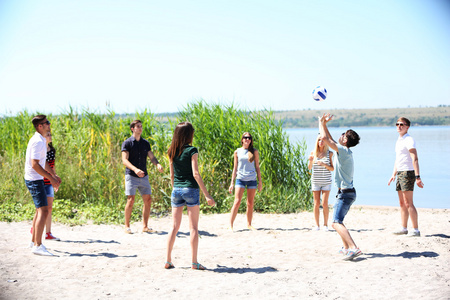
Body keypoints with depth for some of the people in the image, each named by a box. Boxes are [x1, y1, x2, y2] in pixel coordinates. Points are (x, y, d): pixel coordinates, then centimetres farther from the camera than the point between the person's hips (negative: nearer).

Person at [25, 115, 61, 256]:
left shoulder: (41, 140, 14)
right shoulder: (38, 142, -18)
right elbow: (35, 165, -24)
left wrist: (54, 175, 21)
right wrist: (51, 178, -20)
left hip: (37, 179, 11)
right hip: (34, 180, -11)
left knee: (40, 210, 18)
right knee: (43, 211, -15)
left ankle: (34, 241, 25)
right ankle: (37, 246, -17)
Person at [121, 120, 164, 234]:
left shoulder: (145, 143, 11)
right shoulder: (127, 143, -4)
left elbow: (151, 157, 7)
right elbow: (124, 160, -13)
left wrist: (158, 164, -15)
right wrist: (135, 169, -29)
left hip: (144, 176, 5)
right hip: (131, 176, -5)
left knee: (148, 200, 1)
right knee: (130, 200, -9)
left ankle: (145, 226, 10)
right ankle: (127, 226, 3)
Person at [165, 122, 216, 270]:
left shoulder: (172, 152, 6)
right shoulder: (191, 150, -10)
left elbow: (172, 175, 11)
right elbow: (195, 174, -15)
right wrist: (207, 195, -13)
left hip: (176, 190, 5)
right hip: (191, 189, -5)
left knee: (175, 227, 11)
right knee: (193, 227, 1)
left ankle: (168, 261, 10)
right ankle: (194, 262, 2)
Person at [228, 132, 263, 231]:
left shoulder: (254, 152, 7)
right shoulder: (237, 152, 7)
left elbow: (257, 167, 9)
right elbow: (235, 168, 10)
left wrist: (260, 182, 4)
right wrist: (232, 183, 6)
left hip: (252, 180, 1)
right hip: (240, 179, -1)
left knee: (250, 204, 4)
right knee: (237, 202, -11)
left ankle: (249, 224, 17)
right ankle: (230, 225, -9)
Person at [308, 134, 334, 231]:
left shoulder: (329, 153, -2)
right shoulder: (313, 153, 2)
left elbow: (332, 169, 0)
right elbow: (309, 168, 0)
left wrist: (325, 165, -18)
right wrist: (310, 161, -20)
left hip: (326, 182, -1)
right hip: (315, 181, 1)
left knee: (324, 203, -6)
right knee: (316, 204, 2)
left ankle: (325, 224, 6)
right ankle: (317, 225, 8)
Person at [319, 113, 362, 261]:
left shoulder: (344, 151, -15)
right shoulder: (345, 151, 12)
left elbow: (326, 139, -18)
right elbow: (329, 139, 25)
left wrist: (321, 122, -5)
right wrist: (324, 124, 23)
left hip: (345, 193, -10)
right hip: (347, 192, 10)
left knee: (337, 223, -19)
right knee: (338, 221, 23)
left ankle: (353, 248, -29)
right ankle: (346, 247, 28)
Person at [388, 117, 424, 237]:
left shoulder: (409, 140, -12)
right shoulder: (399, 141, 17)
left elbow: (414, 159, -21)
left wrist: (417, 177, -28)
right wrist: (393, 175, 26)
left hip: (407, 173, -9)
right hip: (400, 173, 9)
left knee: (408, 203, -11)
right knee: (402, 203, 12)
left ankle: (416, 230, -9)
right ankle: (404, 228, 18)